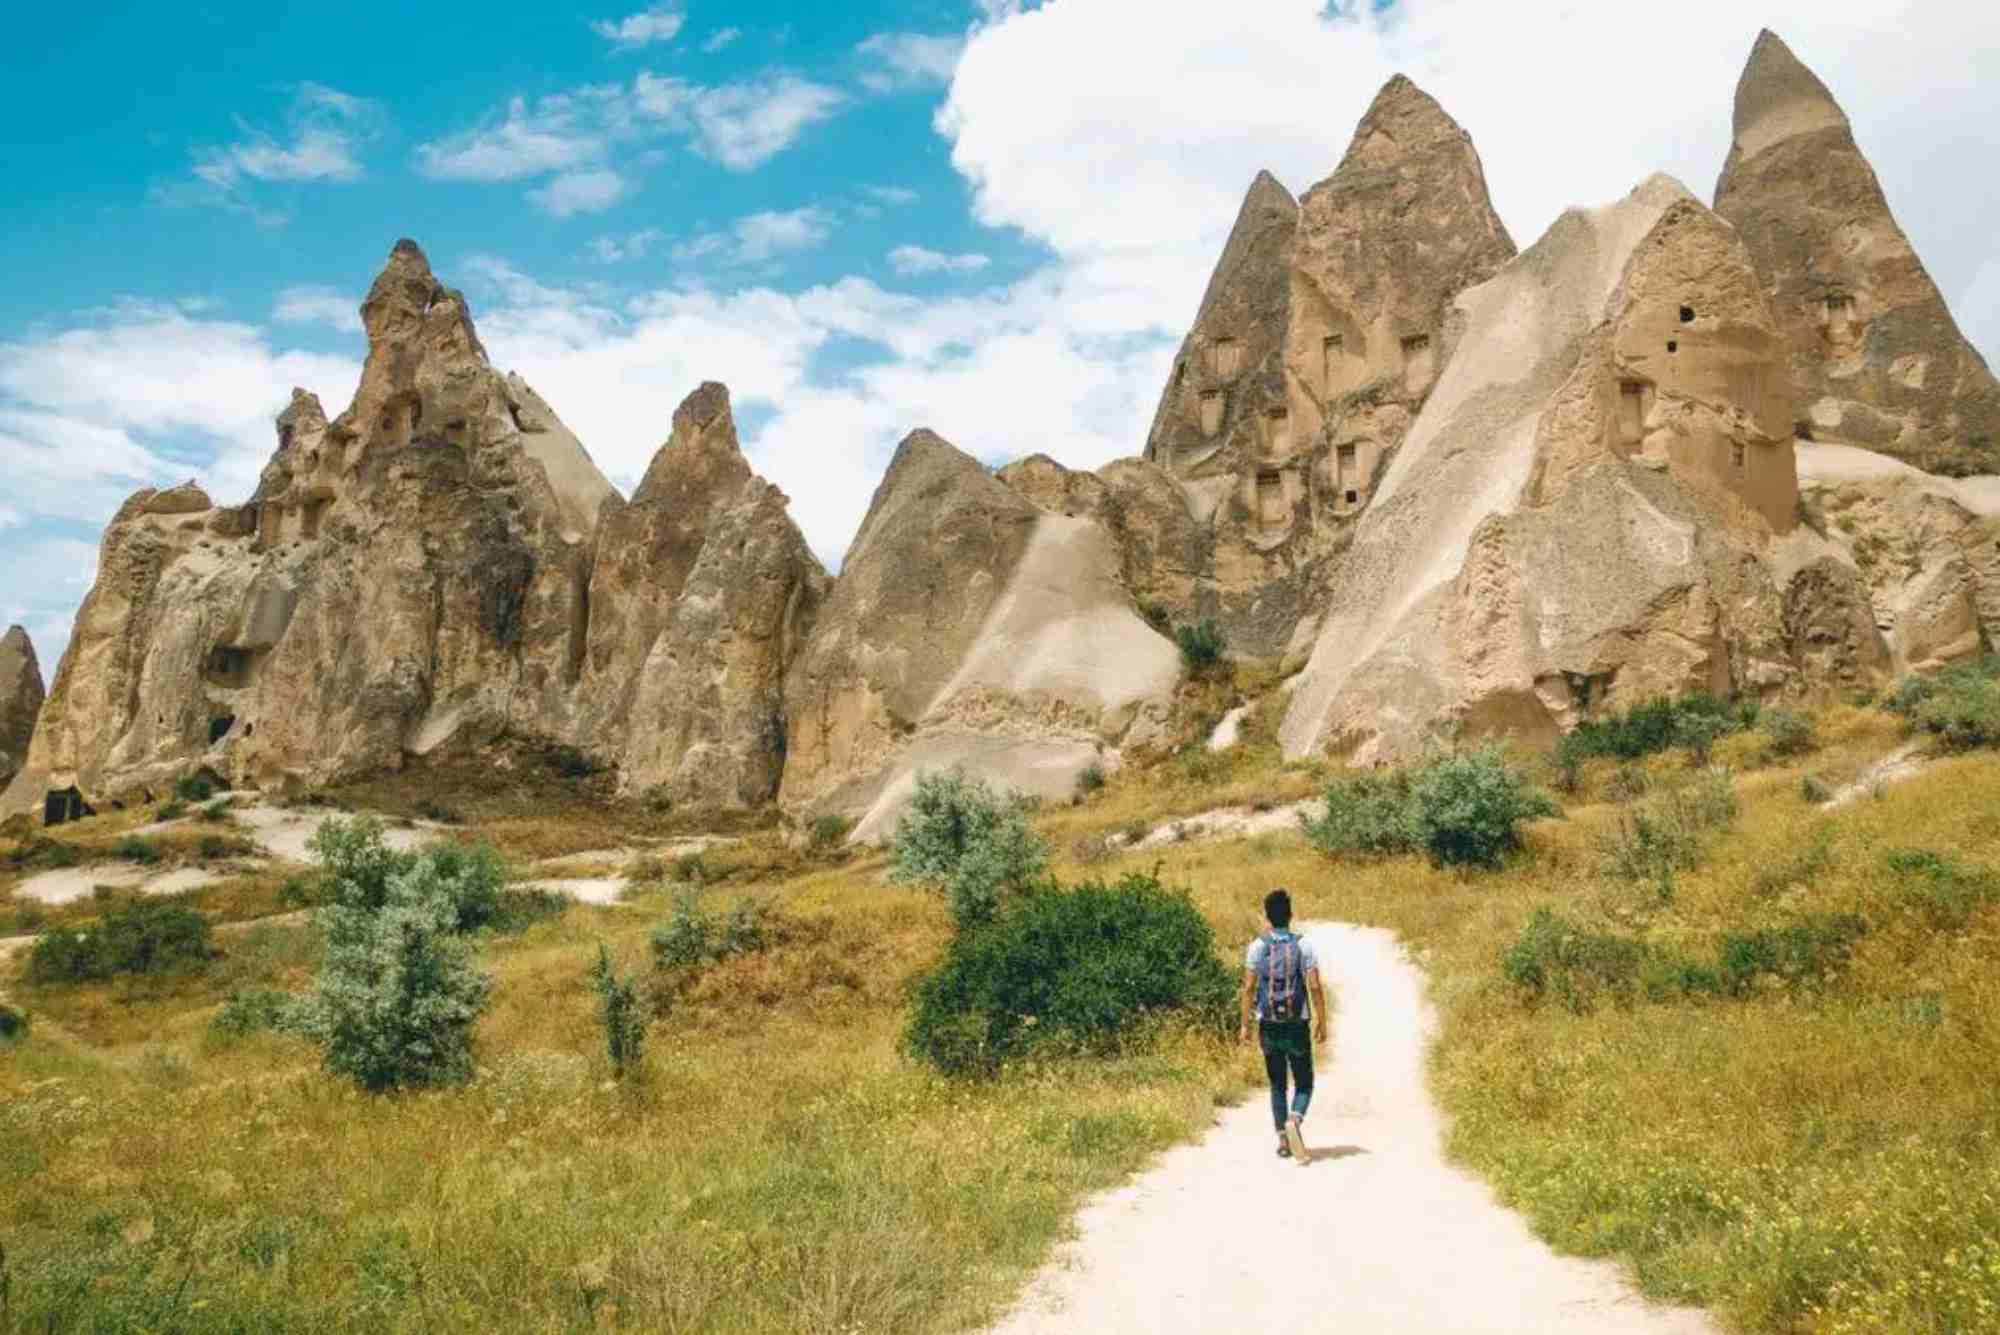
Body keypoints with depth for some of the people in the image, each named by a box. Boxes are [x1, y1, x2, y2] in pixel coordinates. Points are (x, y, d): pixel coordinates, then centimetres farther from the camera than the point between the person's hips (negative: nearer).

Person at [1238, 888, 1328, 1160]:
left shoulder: (1256, 947, -2)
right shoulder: (1304, 946, -5)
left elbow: (1248, 988, -5)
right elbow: (1315, 987, -9)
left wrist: (1245, 1024, 1)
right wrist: (1322, 1022, 0)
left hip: (1269, 1026, 1)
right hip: (1297, 1026, -1)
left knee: (1277, 1084, 14)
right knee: (1304, 1083, 9)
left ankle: (1283, 1139, 11)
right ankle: (1293, 1121, -18)